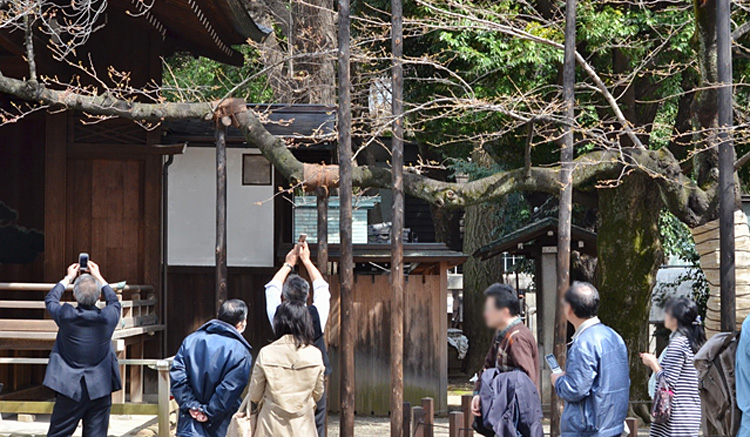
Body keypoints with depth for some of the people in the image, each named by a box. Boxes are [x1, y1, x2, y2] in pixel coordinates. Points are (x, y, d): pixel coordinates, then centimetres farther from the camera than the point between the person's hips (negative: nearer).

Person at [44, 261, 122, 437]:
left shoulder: (66, 315, -10)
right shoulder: (108, 317, -8)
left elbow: (50, 299, 14)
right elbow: (114, 301, 18)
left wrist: (68, 278, 27)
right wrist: (98, 277, 28)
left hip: (69, 389, -1)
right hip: (100, 390, 1)